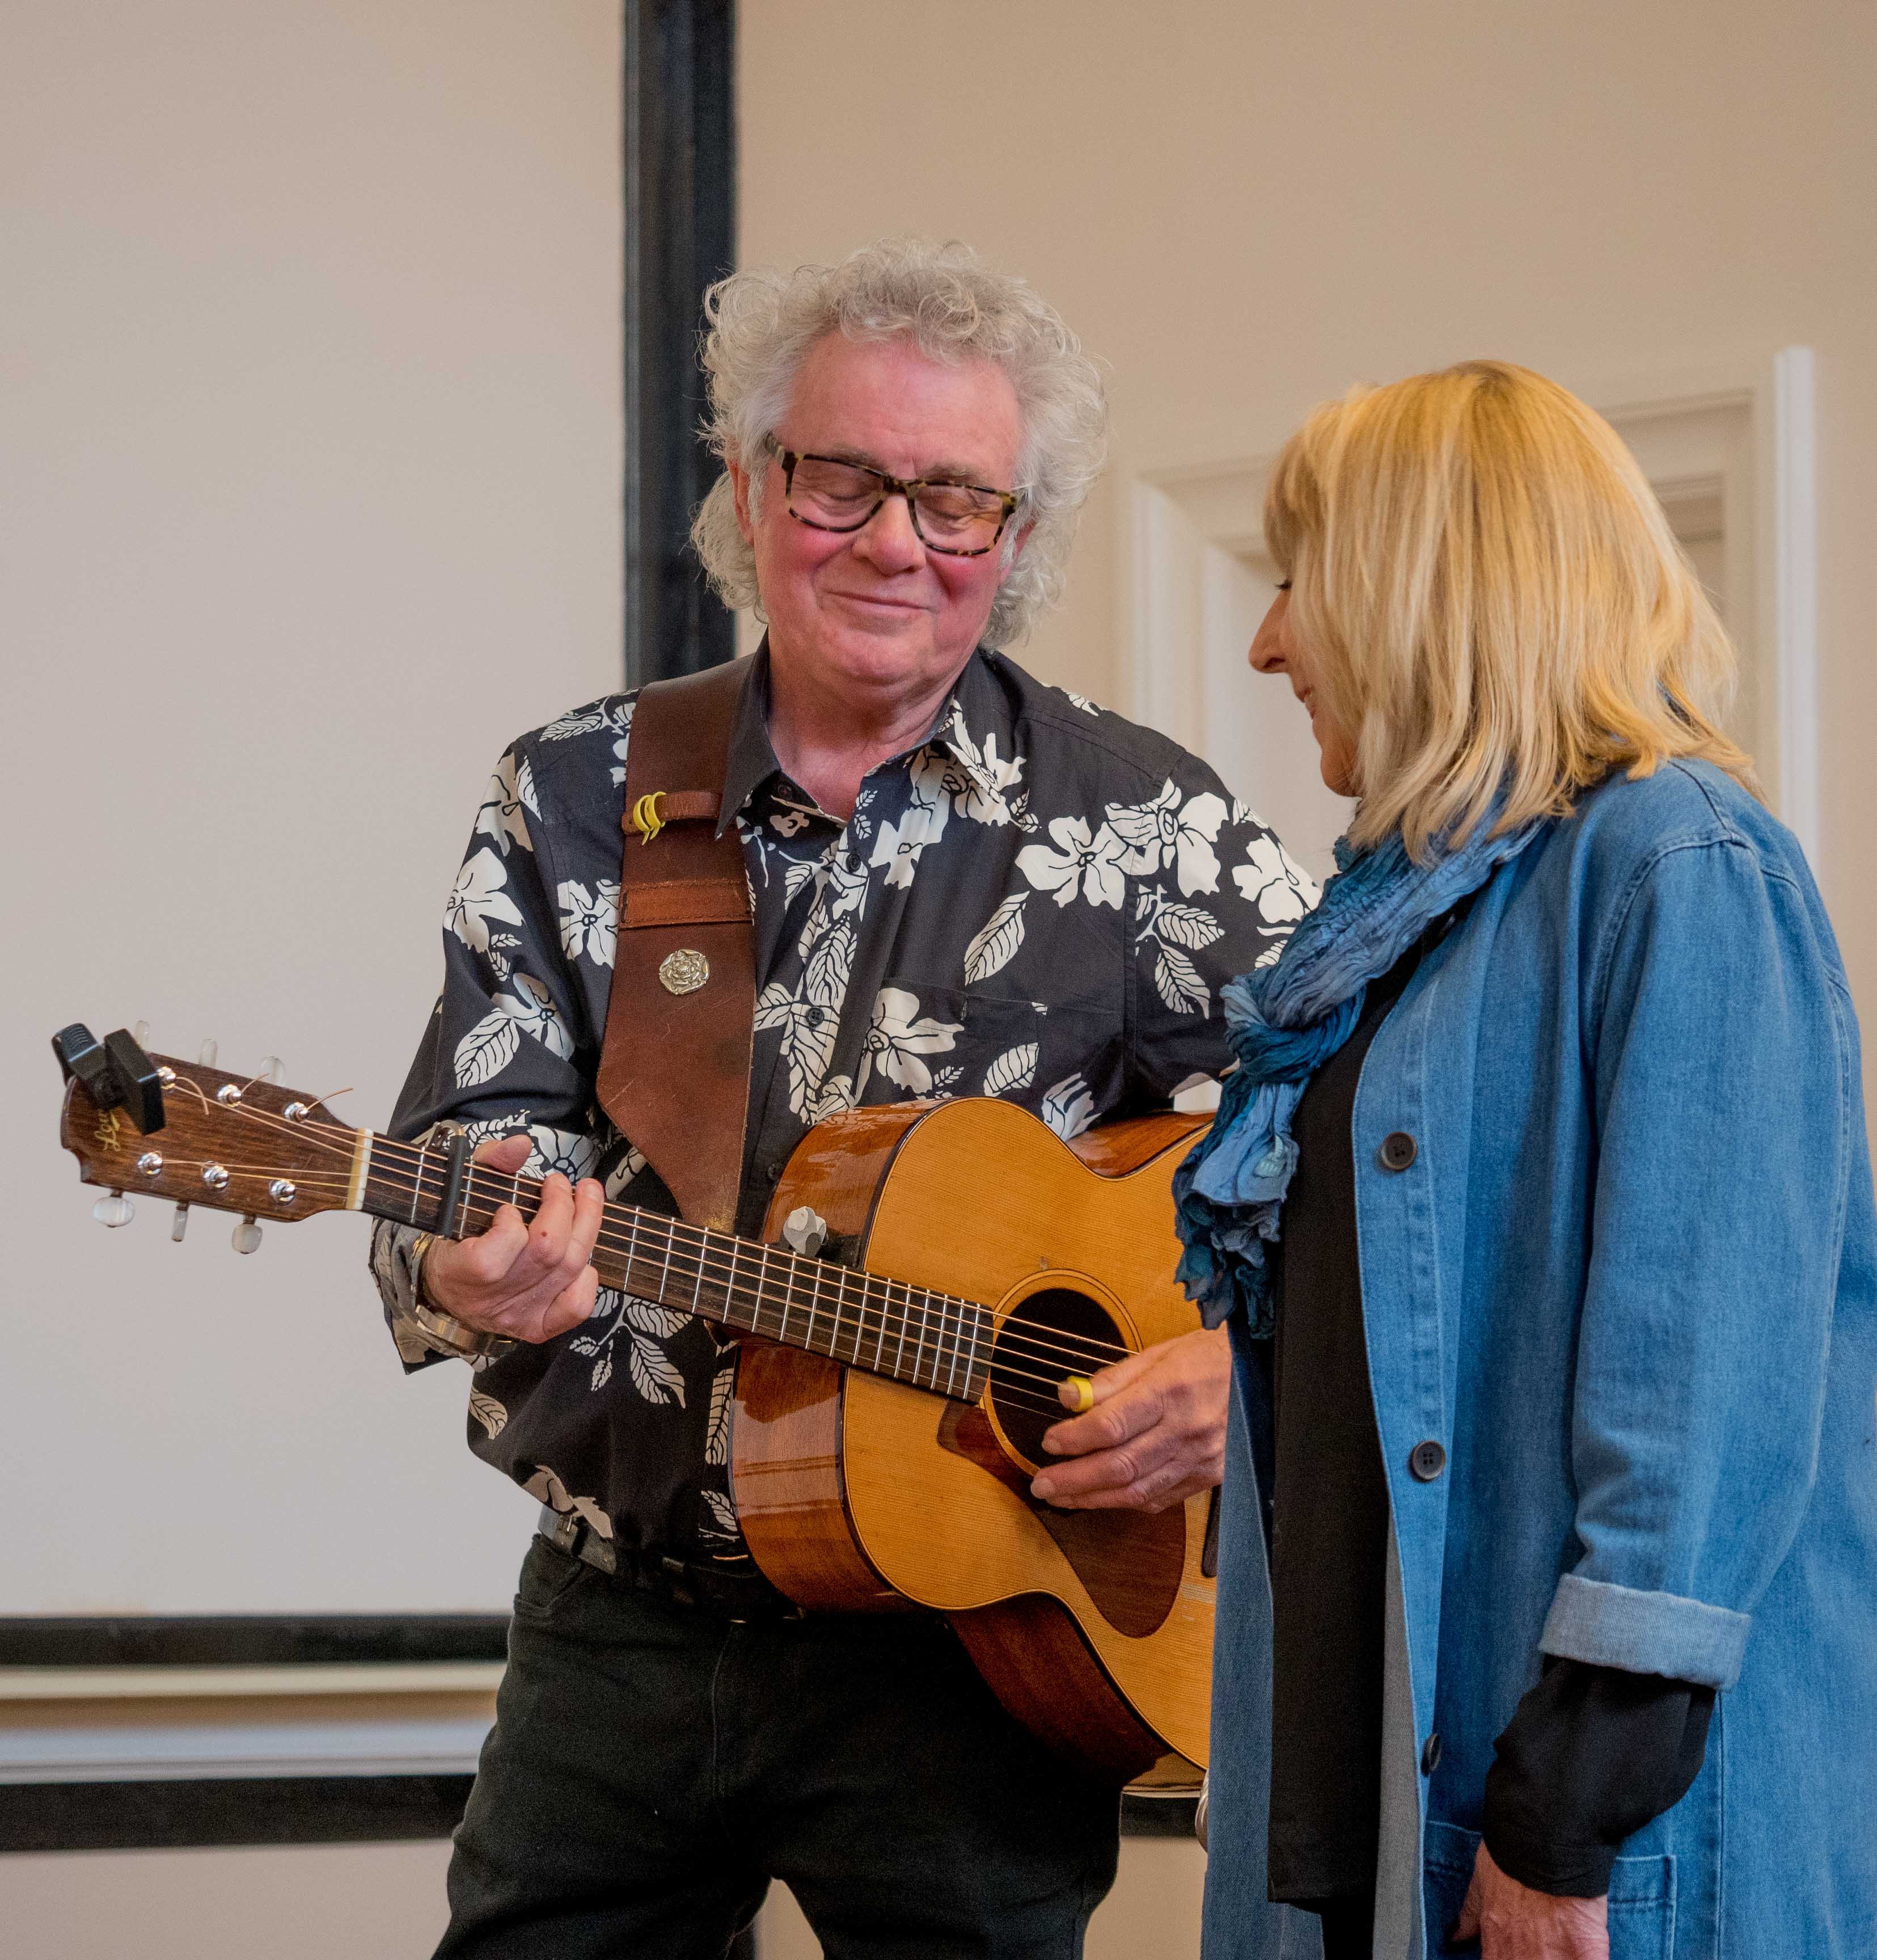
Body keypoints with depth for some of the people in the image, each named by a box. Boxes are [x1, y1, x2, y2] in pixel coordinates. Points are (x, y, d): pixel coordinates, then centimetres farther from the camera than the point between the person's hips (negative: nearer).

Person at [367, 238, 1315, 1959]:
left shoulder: (1136, 827, -2)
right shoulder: (578, 801, 4)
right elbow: (467, 1134, -4)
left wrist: (1244, 1361, -17)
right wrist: (474, 1267, -26)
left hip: (967, 1648, -2)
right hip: (620, 1626, 2)